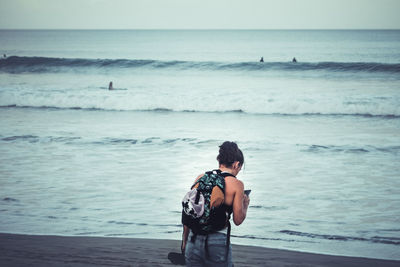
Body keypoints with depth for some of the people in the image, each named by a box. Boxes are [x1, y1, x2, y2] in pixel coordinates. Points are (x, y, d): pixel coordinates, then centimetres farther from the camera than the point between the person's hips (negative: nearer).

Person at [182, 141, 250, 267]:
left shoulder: (200, 178, 7)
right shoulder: (236, 184, -5)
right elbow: (238, 220, -4)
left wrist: (185, 240, 18)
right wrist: (245, 204, 16)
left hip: (194, 241, 4)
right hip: (218, 242, -4)